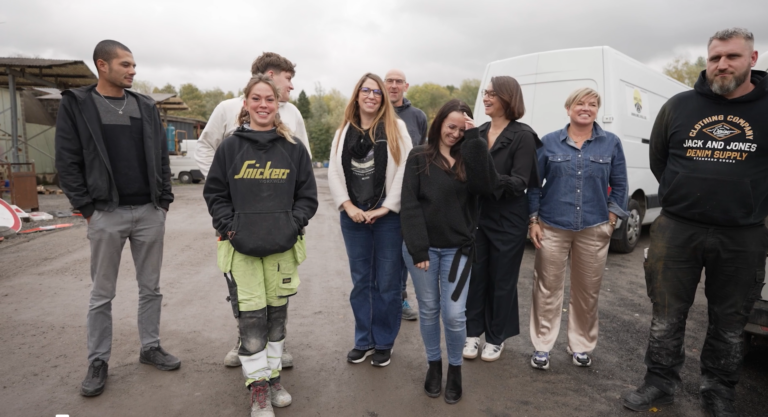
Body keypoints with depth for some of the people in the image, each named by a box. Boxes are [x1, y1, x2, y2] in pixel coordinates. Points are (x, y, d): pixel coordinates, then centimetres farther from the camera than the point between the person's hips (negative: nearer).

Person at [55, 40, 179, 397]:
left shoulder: (146, 106, 9)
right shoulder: (76, 105, -1)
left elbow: (161, 156, 10)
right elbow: (68, 162, -4)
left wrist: (164, 200, 3)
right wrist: (86, 208, -8)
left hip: (149, 212, 4)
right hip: (106, 215, -3)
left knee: (150, 287, 12)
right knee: (102, 294, 7)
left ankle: (151, 347, 26)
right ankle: (98, 362, 20)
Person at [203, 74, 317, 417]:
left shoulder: (293, 148, 3)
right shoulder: (230, 147, 1)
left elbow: (307, 195, 6)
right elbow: (214, 193, 5)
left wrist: (293, 224, -8)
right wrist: (229, 226, -7)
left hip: (283, 247, 2)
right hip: (241, 248, -1)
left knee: (277, 315, 13)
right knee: (251, 318, -2)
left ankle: (273, 376, 32)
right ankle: (258, 387, 15)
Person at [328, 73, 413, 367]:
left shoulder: (396, 128, 0)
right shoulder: (344, 132, 11)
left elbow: (405, 170, -8)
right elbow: (334, 173, 6)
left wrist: (385, 207, -12)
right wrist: (347, 206, -6)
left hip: (388, 215, -3)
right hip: (353, 216, 4)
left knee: (387, 282, 4)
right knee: (360, 281, 12)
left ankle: (384, 343, 19)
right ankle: (363, 340, 26)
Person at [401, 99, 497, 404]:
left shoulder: (469, 158, 4)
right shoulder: (419, 158, -2)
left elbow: (487, 186, -16)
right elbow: (409, 205, -8)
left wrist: (474, 141, -15)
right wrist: (418, 249, -14)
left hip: (457, 249, 1)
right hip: (423, 248, -1)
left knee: (454, 314, -1)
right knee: (428, 310, 11)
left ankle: (455, 368, 24)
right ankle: (434, 364, 32)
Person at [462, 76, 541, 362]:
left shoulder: (523, 136, -9)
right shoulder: (478, 134, 7)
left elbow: (520, 183, -15)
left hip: (508, 220, -4)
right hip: (478, 215, 4)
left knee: (502, 280, 8)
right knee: (475, 275, 8)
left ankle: (497, 338, 25)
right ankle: (473, 332, 24)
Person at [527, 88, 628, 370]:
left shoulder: (611, 143, 4)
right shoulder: (550, 142, 1)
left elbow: (619, 185, 8)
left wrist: (611, 219, 1)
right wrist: (534, 220, -2)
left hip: (594, 230, 1)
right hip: (552, 227, -1)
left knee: (587, 291, 10)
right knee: (547, 288, 4)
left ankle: (581, 346, 28)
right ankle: (542, 346, 18)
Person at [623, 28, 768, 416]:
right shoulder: (678, 106, 2)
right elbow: (658, 159, 14)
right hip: (676, 230, 1)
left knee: (729, 322, 14)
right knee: (667, 316, 8)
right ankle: (659, 383, 24)